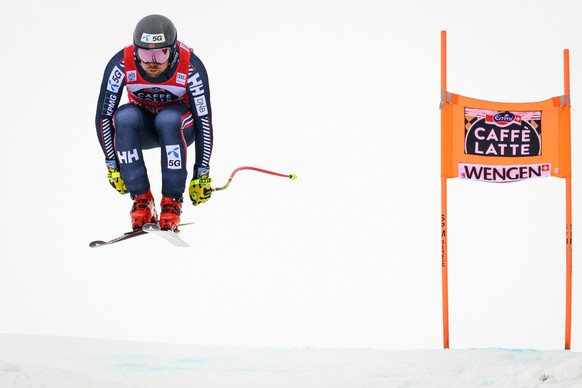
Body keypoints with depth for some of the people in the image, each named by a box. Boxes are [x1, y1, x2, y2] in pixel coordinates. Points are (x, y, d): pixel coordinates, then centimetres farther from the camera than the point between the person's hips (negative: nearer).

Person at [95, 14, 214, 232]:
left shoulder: (191, 67, -28)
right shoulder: (121, 64, -25)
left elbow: (204, 121, -24)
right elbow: (103, 116, -17)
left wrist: (202, 174, -25)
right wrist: (112, 165, -17)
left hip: (180, 127, -2)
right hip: (143, 128, 2)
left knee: (169, 119, -36)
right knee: (124, 117, -32)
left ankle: (172, 203, -25)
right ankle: (142, 200, -24)